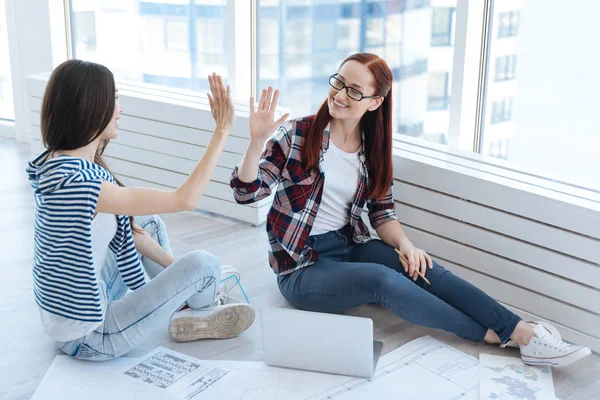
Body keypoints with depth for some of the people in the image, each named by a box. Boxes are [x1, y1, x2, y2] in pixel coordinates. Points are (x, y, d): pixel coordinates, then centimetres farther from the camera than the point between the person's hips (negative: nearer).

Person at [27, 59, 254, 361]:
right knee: (203, 264, -12)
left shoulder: (72, 165, -2)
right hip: (85, 336, -10)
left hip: (76, 302, 10)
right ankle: (202, 313, 22)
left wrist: (174, 266, 9)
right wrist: (222, 130, -21)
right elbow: (185, 200, -28)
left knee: (150, 223, 19)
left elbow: (125, 230, 8)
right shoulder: (77, 182, -32)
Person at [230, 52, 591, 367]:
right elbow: (246, 192, -14)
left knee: (421, 268, -22)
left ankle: (525, 334, -25)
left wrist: (405, 245, -14)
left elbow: (382, 212, 7)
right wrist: (258, 141, -31)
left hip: (349, 246, 5)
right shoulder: (297, 134, -11)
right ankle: (495, 334, -21)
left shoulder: (372, 149, 4)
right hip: (303, 267, -5)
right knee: (382, 280, -31)